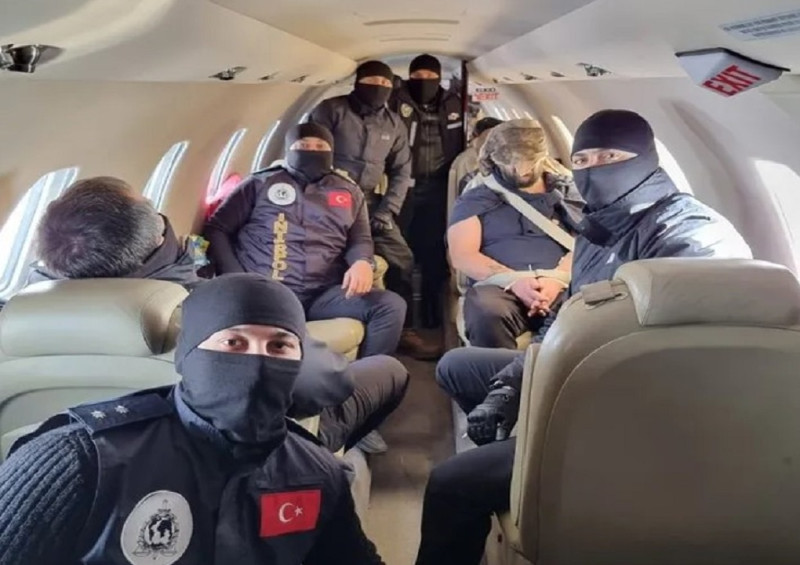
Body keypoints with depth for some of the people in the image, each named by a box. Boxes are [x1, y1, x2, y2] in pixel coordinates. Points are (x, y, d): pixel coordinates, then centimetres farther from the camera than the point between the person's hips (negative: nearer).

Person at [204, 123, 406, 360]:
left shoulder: (349, 192, 23)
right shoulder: (261, 183, 16)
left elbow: (360, 240, 24)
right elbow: (216, 229, 16)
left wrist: (362, 263, -3)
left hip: (322, 295, 3)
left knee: (392, 306, -19)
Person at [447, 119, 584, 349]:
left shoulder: (566, 191, 19)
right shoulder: (476, 199, 16)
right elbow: (462, 256, 4)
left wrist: (557, 279, -16)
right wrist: (513, 280, -12)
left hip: (563, 286, 1)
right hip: (500, 286, 0)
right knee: (487, 313, -37)